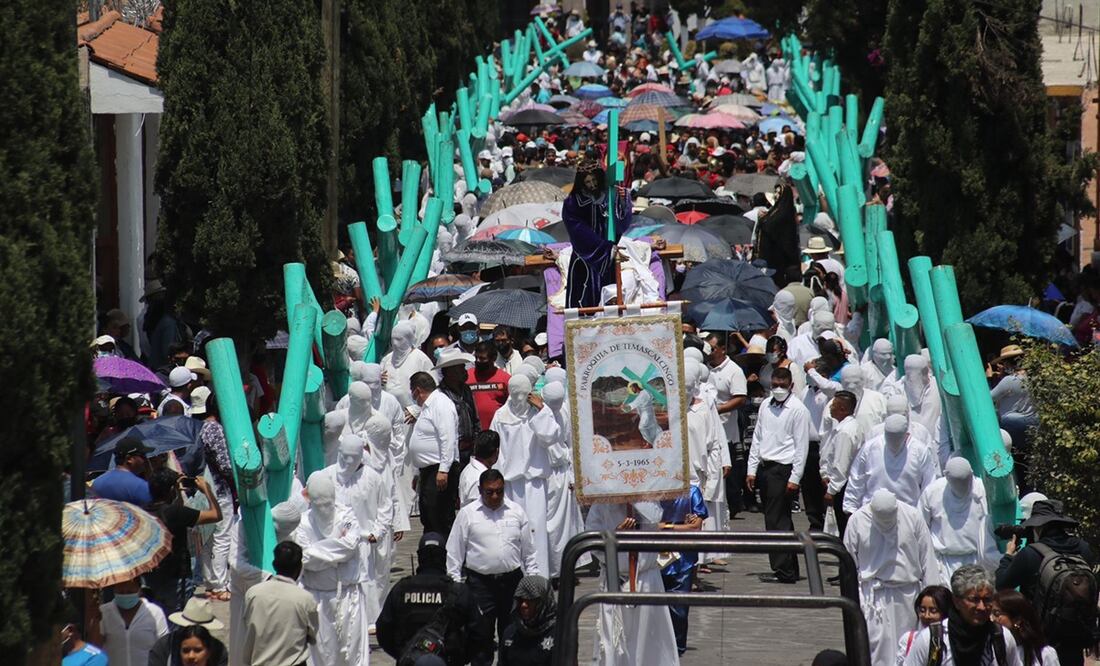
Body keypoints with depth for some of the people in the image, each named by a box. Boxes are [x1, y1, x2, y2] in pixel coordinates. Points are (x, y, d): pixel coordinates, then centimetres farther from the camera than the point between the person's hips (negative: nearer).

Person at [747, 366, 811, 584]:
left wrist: (795, 478, -12)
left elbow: (801, 446, -9)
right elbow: (757, 437, 16)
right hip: (765, 468, 7)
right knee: (782, 520, 12)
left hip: (783, 469, -7)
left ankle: (784, 571, -6)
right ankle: (790, 569, 18)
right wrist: (752, 470, 12)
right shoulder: (765, 406, 12)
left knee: (777, 521, -9)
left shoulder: (798, 410, -7)